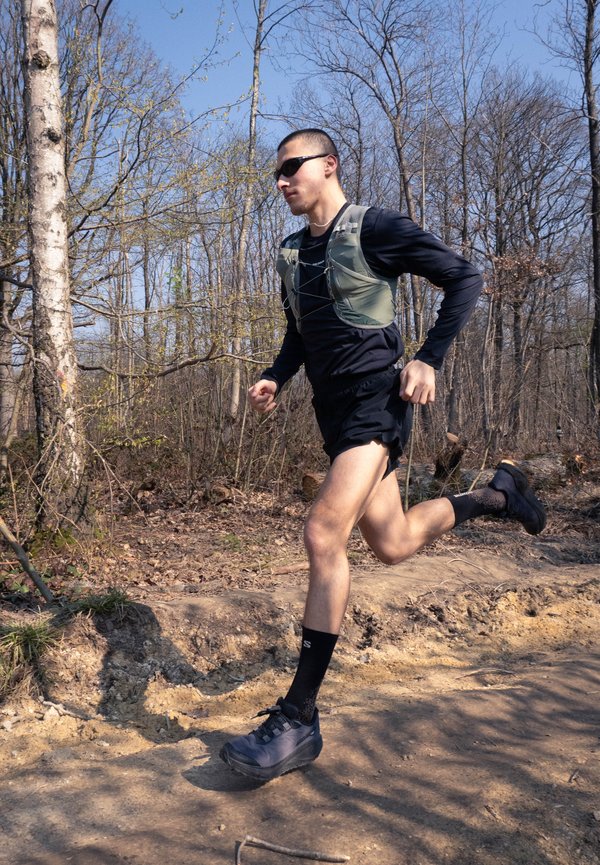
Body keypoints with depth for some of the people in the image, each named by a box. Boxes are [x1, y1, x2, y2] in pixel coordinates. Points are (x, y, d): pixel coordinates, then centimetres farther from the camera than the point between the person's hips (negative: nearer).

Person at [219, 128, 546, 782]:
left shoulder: (374, 228, -5)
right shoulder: (292, 254, 15)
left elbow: (464, 278, -5)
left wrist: (429, 359, -16)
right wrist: (274, 378, 6)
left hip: (375, 400, -8)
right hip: (333, 409, 8)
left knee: (323, 534, -22)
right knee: (391, 544, 13)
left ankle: (299, 719, -15)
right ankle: (496, 493, 39)